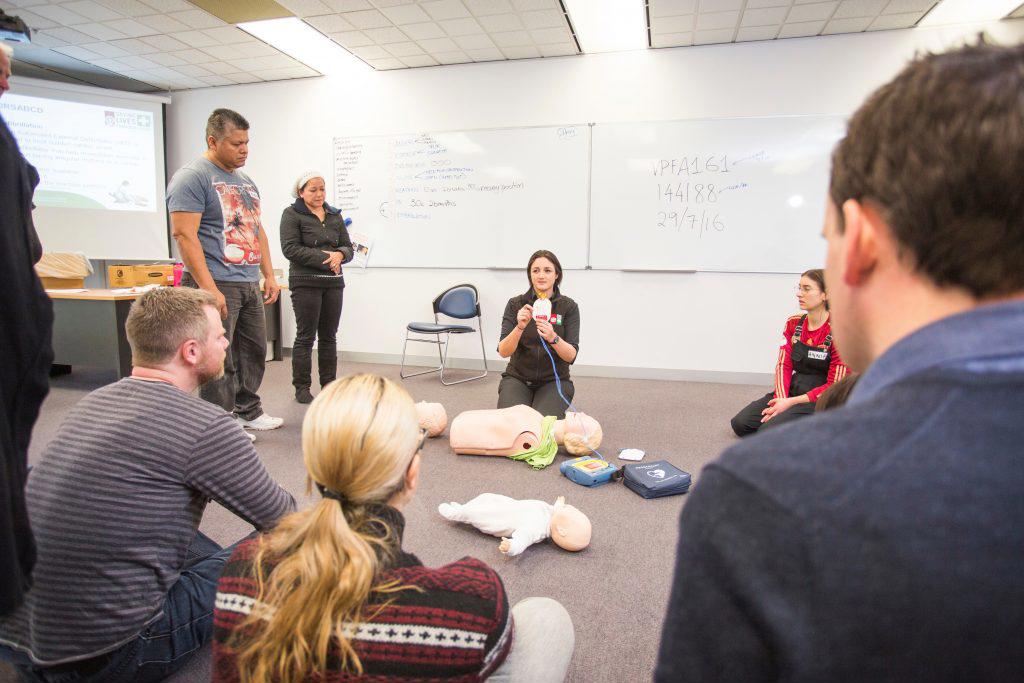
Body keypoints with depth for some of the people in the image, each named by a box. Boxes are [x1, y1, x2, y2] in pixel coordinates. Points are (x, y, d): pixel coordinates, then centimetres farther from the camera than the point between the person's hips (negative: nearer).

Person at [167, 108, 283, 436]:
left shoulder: (245, 181, 18)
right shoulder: (193, 176, -9)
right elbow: (184, 234, -17)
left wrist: (269, 274, 15)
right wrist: (208, 288, -23)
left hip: (249, 284, 9)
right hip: (217, 285, -9)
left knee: (254, 350, 16)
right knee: (219, 360, -3)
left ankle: (247, 411, 31)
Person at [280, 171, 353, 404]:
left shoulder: (335, 215, 15)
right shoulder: (292, 214, -1)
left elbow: (348, 247, 13)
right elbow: (290, 249, -12)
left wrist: (339, 255, -10)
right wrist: (325, 258, -16)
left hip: (334, 282, 5)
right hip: (306, 282, -5)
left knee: (329, 336, 9)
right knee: (306, 337, 0)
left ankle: (329, 385, 17)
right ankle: (302, 387, 10)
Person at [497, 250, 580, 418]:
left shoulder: (569, 307, -5)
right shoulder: (515, 304, -3)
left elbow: (571, 356, -11)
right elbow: (503, 352, -10)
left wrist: (553, 338, -31)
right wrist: (520, 327, -29)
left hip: (554, 380, -1)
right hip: (517, 378, 1)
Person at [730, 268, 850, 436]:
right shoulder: (793, 323, 5)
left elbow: (833, 386, -13)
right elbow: (784, 365, 2)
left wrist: (791, 402, -18)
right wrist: (782, 400, -15)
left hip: (819, 401, -5)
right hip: (790, 393, 5)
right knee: (740, 423, -13)